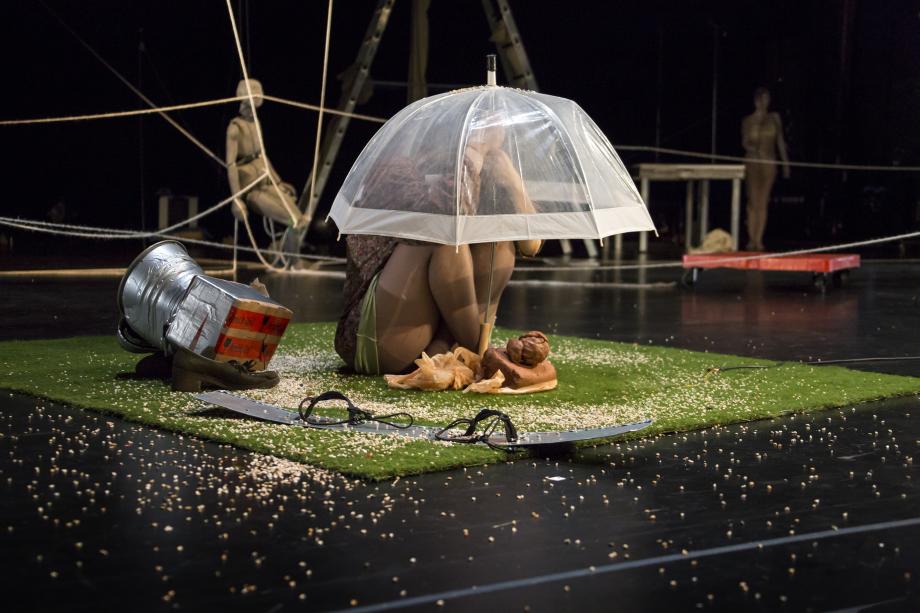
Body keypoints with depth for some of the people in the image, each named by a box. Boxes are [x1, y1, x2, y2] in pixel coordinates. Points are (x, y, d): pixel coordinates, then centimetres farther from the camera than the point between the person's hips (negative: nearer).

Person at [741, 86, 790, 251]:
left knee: (763, 203, -3)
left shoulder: (774, 119, 10)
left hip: (769, 163, 1)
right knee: (753, 202, -5)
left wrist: (785, 163, 9)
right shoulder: (748, 121, 6)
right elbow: (744, 141, 2)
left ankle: (759, 239, -3)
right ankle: (751, 239, -3)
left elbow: (780, 141, 12)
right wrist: (751, 148, -21)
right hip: (752, 162, -1)